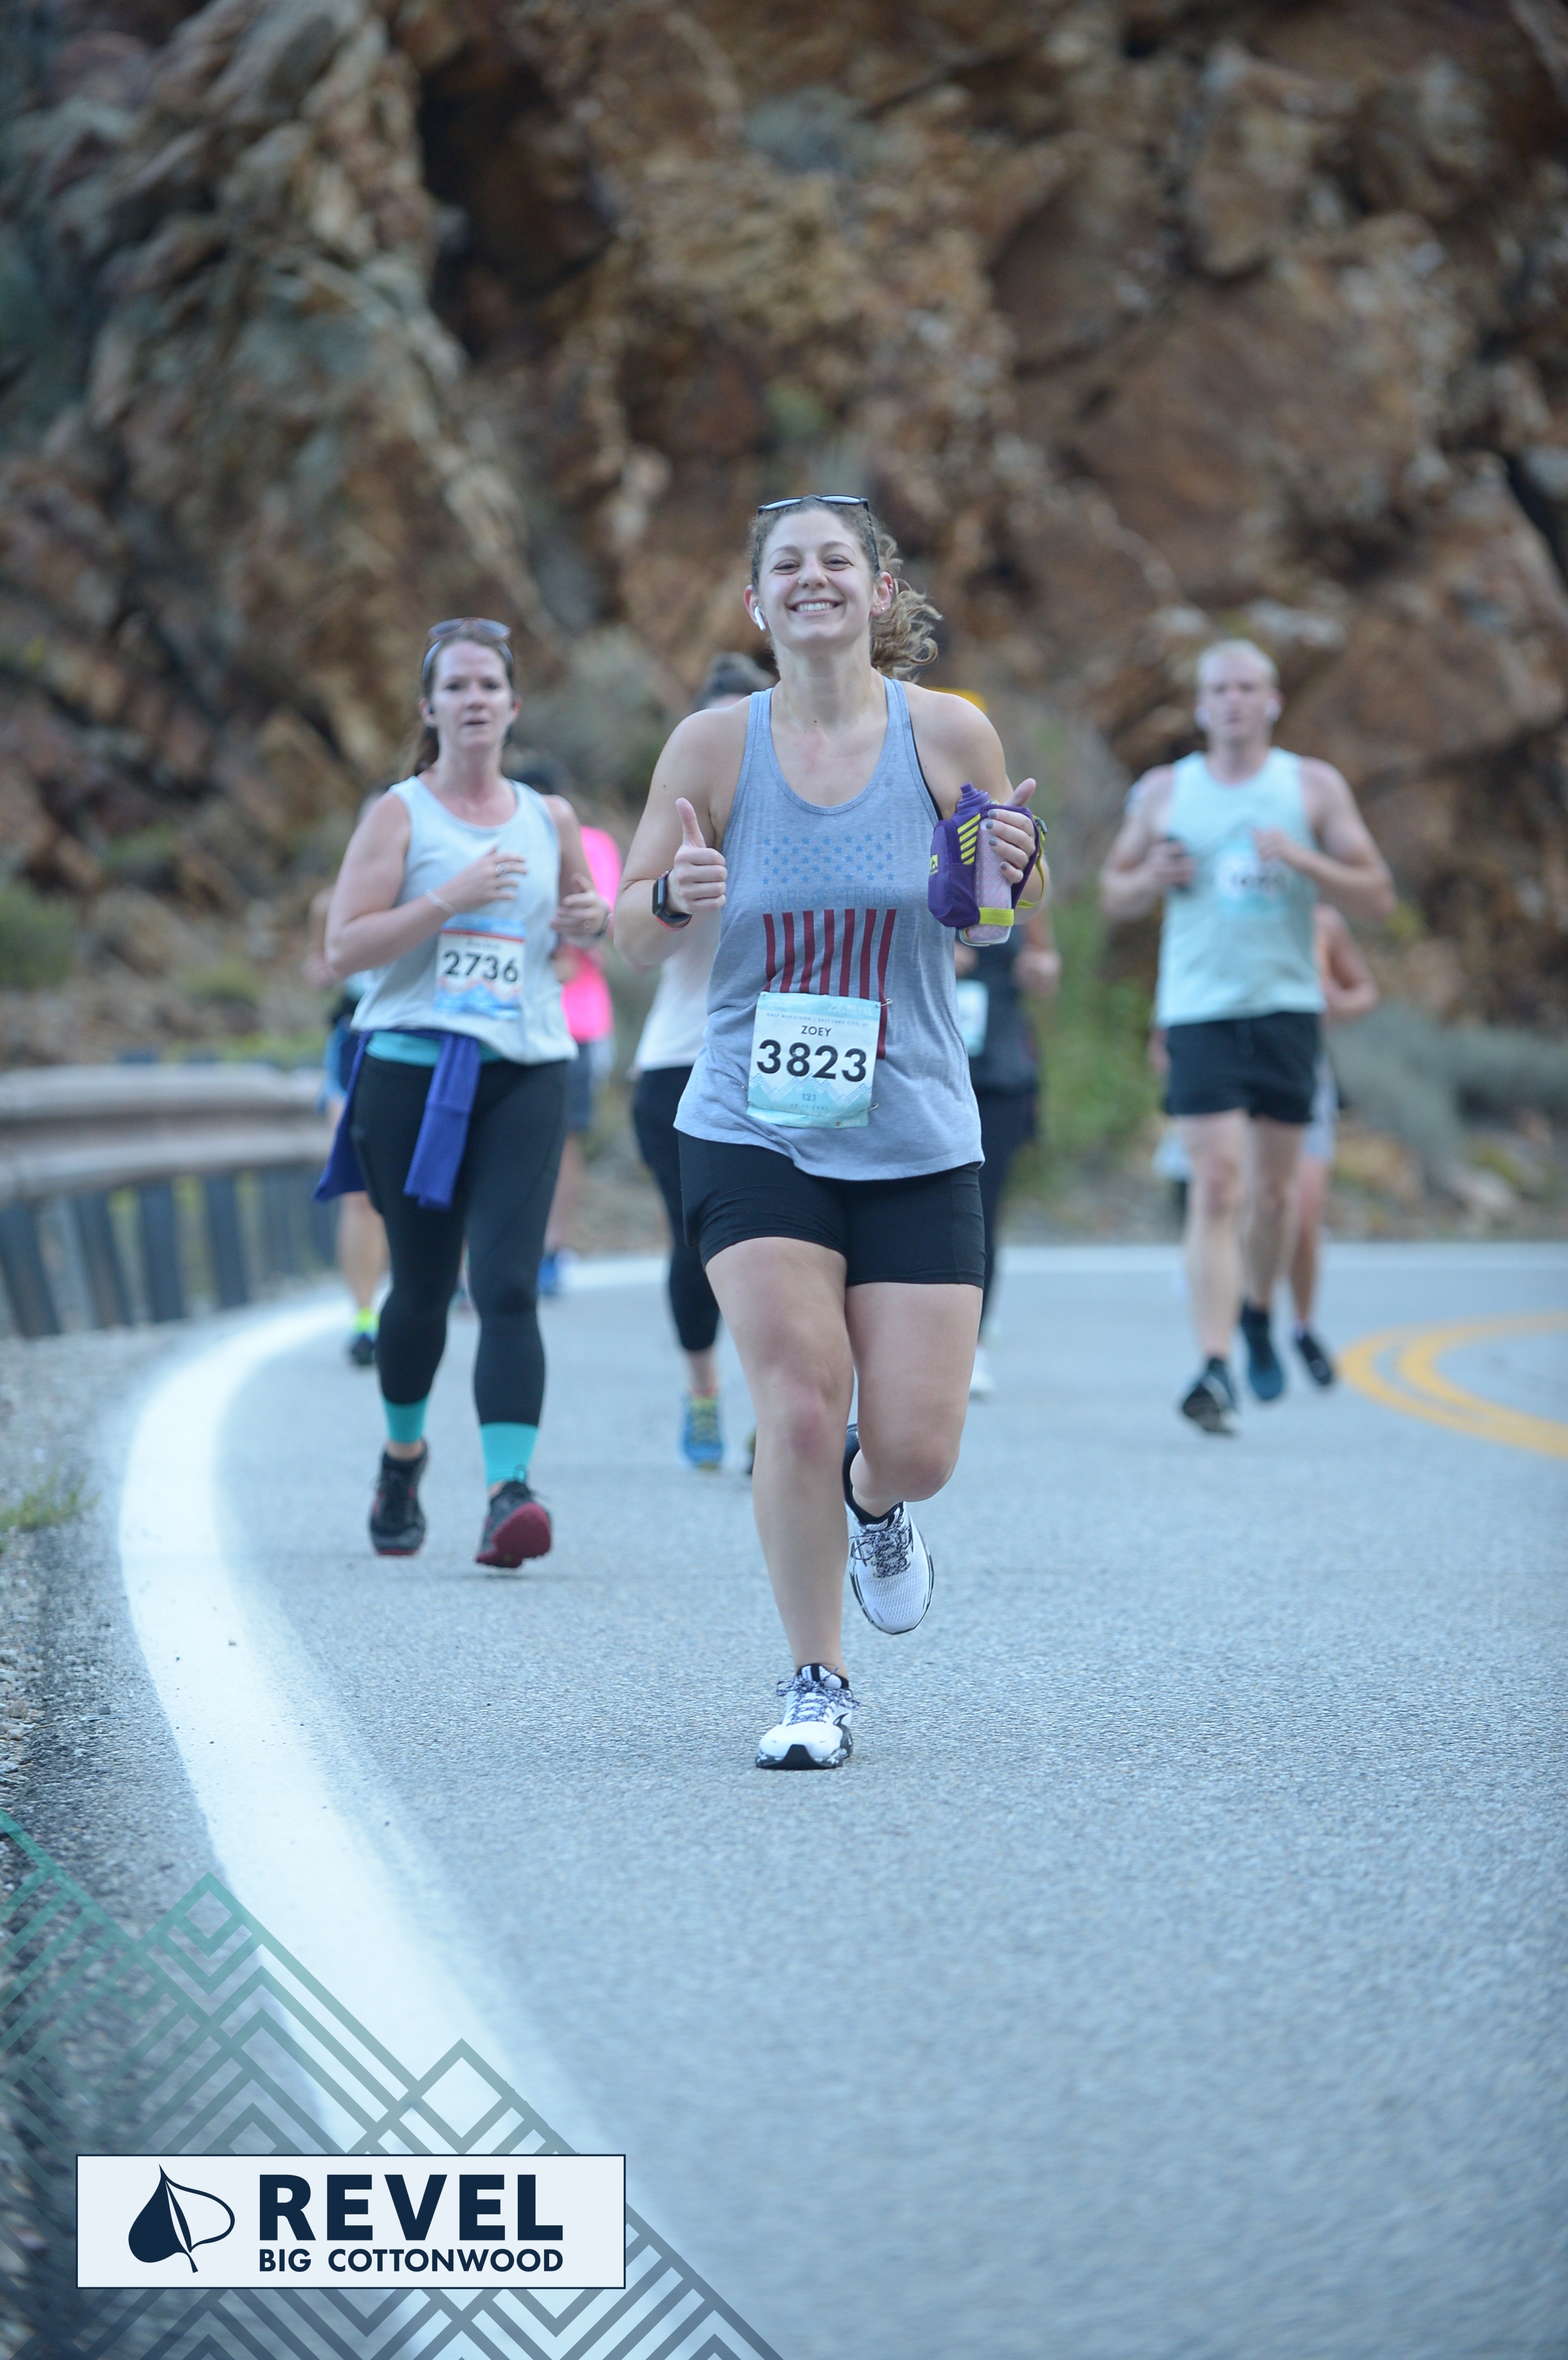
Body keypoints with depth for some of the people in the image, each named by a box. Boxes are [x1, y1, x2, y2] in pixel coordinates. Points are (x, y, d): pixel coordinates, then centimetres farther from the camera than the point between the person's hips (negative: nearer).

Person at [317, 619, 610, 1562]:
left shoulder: (550, 819, 12)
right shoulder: (399, 814, 1)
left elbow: (580, 916, 29)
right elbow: (344, 945, -7)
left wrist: (595, 919, 5)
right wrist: (449, 898, -18)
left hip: (526, 1071, 1)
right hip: (411, 1068, -1)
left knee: (508, 1284, -14)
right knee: (422, 1289, 9)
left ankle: (510, 1491, -22)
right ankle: (404, 1453, 36)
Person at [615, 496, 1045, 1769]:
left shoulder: (950, 733, -2)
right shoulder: (714, 745, -3)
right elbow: (633, 933, 4)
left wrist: (1014, 868, -14)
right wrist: (675, 895, -18)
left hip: (917, 1139, 1)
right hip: (752, 1136, -1)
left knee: (917, 1449, -2)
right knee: (799, 1407, -14)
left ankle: (872, 1506, 37)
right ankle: (817, 1686, 5)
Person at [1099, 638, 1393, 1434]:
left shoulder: (1314, 787, 6)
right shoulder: (1162, 792, 9)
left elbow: (1378, 897, 3)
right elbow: (1114, 896, 17)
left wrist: (1302, 859, -13)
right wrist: (1153, 878, -6)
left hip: (1287, 1007, 1)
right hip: (1198, 1010, -1)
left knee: (1273, 1191, 8)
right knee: (1216, 1186, -13)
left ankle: (1257, 1311, 37)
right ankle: (1214, 1368, -17)